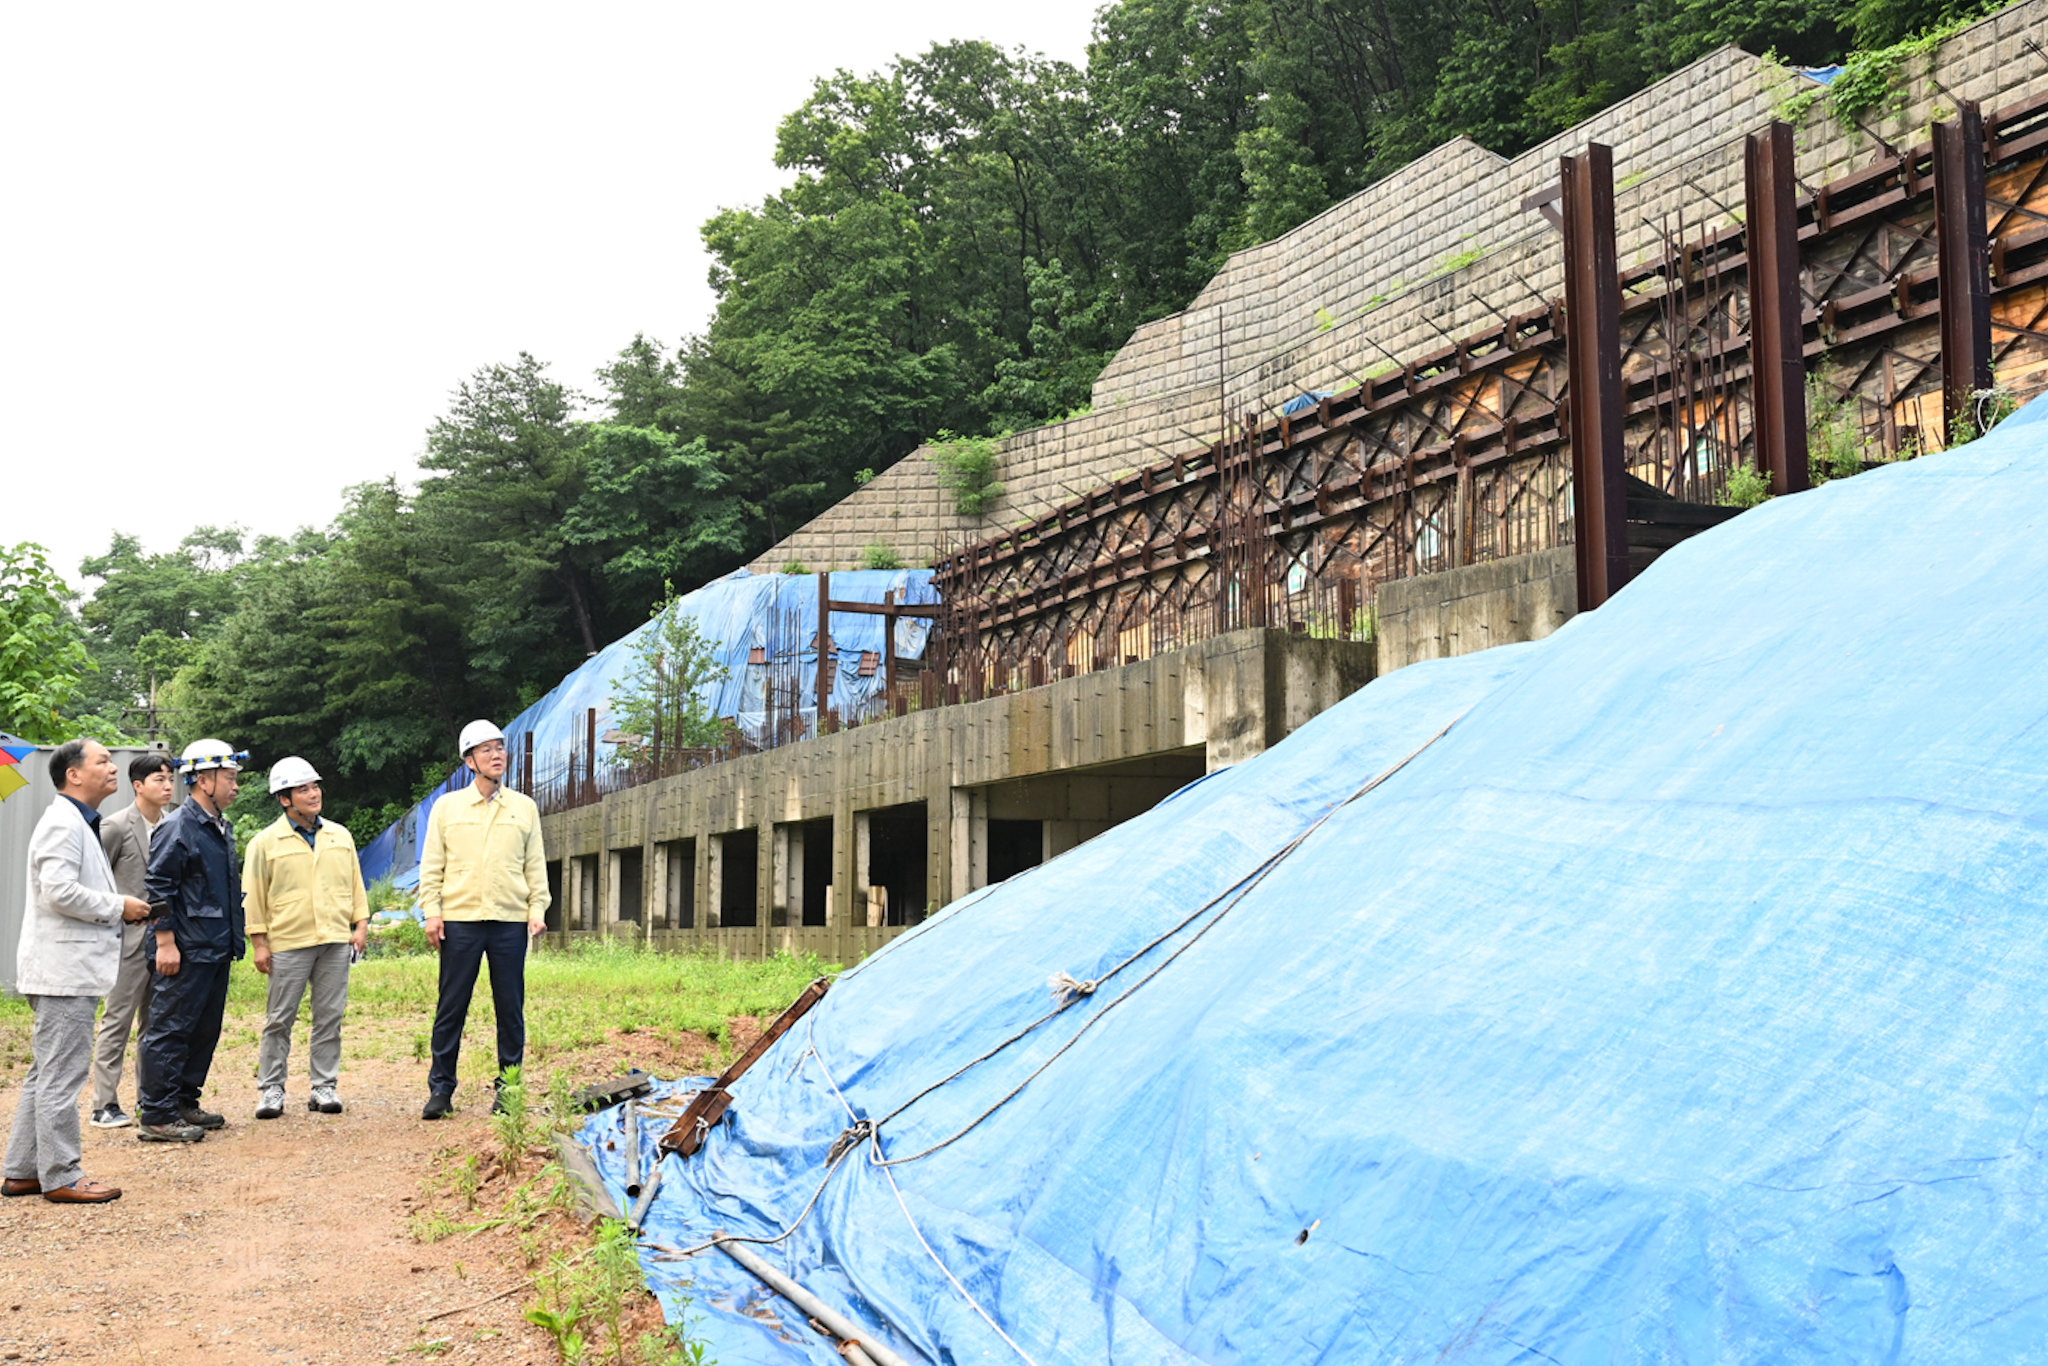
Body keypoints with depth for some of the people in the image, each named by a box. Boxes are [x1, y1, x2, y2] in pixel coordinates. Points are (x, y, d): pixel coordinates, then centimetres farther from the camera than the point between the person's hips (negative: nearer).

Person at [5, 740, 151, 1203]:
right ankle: (61, 1177, 1)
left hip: (67, 968, 11)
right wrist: (118, 907, -16)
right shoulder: (63, 823, -14)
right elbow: (58, 891, -25)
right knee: (61, 1075, -5)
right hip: (64, 969, -11)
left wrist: (118, 906, 12)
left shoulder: (78, 823, 20)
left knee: (46, 1073, 15)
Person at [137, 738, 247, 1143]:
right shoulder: (178, 827, -12)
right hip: (186, 954, -9)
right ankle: (158, 1117, 0)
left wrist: (232, 941, 21)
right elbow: (158, 888, -15)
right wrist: (166, 943, -18)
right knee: (170, 1031, -4)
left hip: (216, 952, 9)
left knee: (205, 1031, 14)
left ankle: (185, 1102, 25)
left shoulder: (221, 828, 16)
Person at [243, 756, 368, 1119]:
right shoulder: (266, 842, 1)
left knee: (329, 1017, 5)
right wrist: (258, 943, -3)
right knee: (279, 1020, 2)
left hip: (336, 941, 3)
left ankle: (325, 1086, 13)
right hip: (288, 943, -3)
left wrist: (361, 925, 8)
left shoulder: (340, 836, 12)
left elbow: (355, 883, 17)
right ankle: (271, 1089, 11)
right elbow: (253, 895, 1)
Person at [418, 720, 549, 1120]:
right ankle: (441, 1088, 10)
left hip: (511, 922, 1)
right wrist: (431, 912, -2)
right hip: (460, 921, -1)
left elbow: (535, 865, 12)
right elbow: (431, 866, 7)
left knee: (511, 1008, 4)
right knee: (451, 1007, 2)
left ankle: (509, 1088, 12)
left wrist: (538, 908, 2)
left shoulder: (525, 808, 11)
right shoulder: (447, 807, 7)